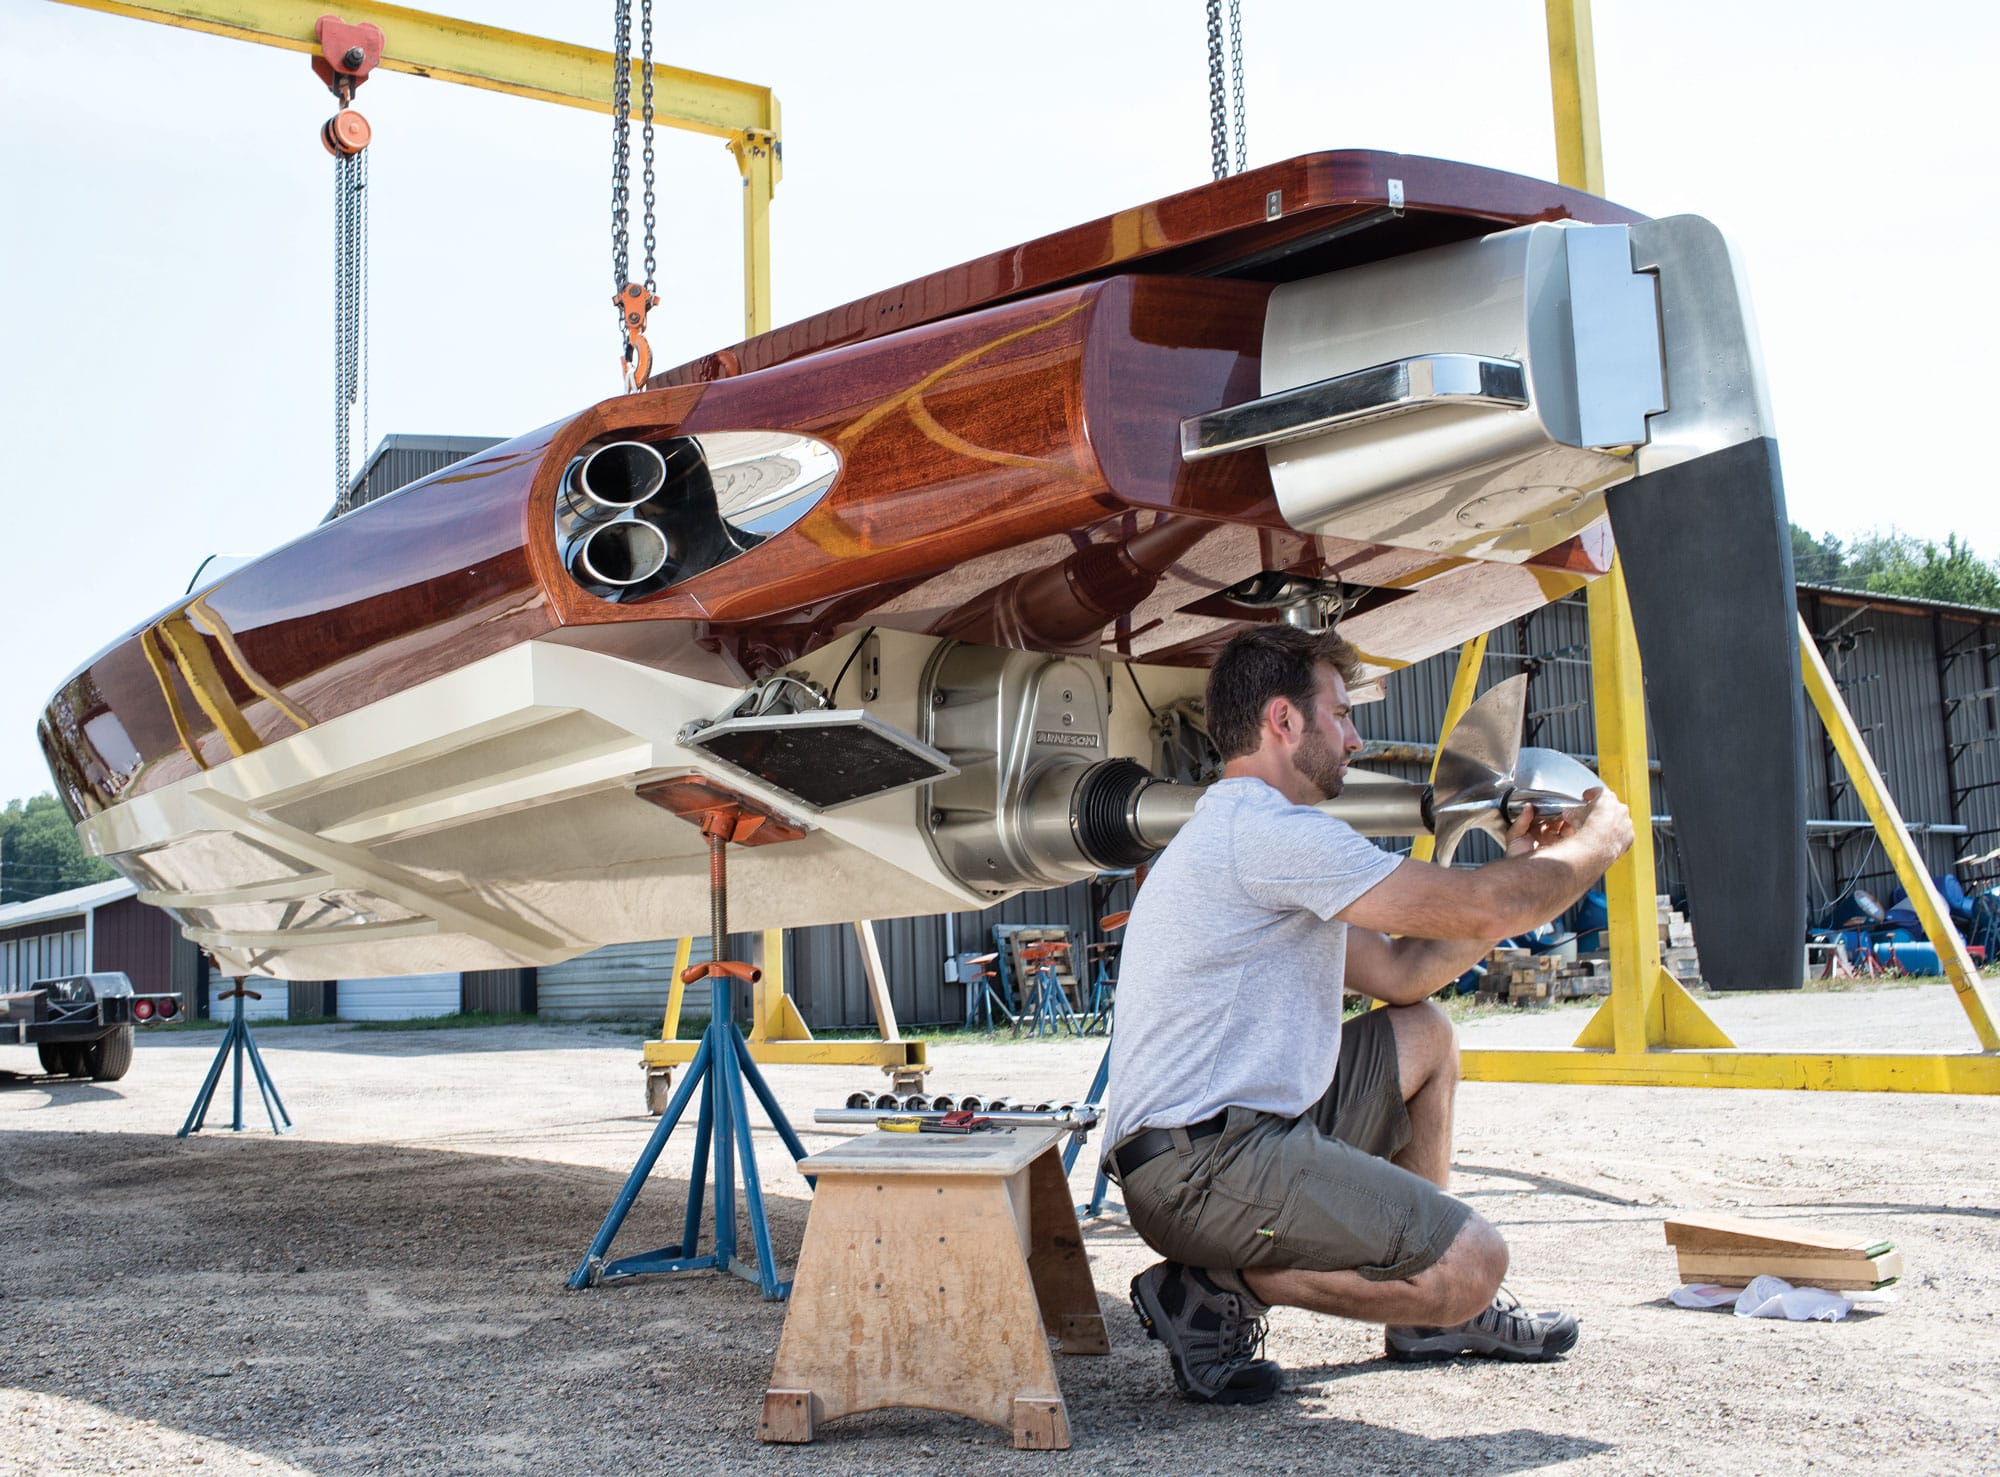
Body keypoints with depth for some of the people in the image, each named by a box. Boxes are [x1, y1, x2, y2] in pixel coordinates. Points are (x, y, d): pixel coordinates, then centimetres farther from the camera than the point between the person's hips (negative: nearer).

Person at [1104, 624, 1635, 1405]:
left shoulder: (1245, 832, 22)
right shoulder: (1261, 828, -14)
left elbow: (1401, 972, 22)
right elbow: (1481, 909, -15)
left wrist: (1523, 867, 19)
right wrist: (1598, 841, 4)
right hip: (1205, 1164, -11)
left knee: (1424, 1032, 23)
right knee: (1471, 1264, -16)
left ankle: (1434, 1310, 24)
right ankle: (1218, 1289, -5)